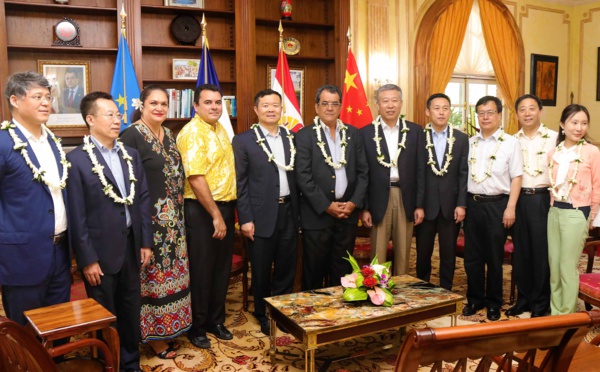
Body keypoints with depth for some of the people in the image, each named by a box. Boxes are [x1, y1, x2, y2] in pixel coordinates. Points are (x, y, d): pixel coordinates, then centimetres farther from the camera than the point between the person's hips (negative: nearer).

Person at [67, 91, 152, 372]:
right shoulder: (76, 159, -12)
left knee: (131, 309, 17)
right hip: (100, 251, -5)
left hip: (130, 245, 5)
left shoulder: (131, 155, 6)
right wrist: (87, 259, -13)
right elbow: (76, 216, -13)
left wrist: (145, 241, 6)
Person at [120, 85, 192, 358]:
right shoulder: (132, 135, -12)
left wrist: (179, 213, 15)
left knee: (171, 272, 15)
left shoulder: (169, 135, 11)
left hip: (173, 218, 8)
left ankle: (168, 329, 30)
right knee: (153, 275, 2)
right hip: (149, 218, -8)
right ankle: (154, 336, 19)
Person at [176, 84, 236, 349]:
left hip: (226, 206, 8)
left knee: (222, 268, 16)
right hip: (202, 210, -8)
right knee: (201, 271, 4)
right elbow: (195, 178, -22)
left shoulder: (220, 129, 12)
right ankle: (196, 327, 21)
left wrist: (227, 210, 12)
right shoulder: (192, 133, -15)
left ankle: (216, 320, 32)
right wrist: (215, 215, -22)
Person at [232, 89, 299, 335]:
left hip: (288, 211, 4)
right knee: (262, 272, 10)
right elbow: (240, 183, -7)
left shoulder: (291, 138, 8)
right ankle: (264, 318, 29)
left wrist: (298, 211, 6)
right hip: (262, 215, -4)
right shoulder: (243, 141, -5)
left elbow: (297, 176, 9)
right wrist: (245, 219, -11)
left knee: (287, 269, 14)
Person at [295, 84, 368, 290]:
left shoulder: (353, 133, 10)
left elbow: (362, 171, 8)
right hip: (317, 215, -3)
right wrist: (327, 206, -13)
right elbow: (303, 177, -10)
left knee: (343, 272, 12)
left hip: (348, 213, 4)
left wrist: (354, 202, -5)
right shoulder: (304, 135, -3)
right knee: (314, 272, 7)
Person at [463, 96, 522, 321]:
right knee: (472, 256, 10)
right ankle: (475, 299, 25)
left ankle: (494, 303, 22)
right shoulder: (470, 143, 9)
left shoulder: (510, 143, -3)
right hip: (472, 203, 4)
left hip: (497, 204, -4)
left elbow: (516, 177, -5)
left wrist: (510, 208, -11)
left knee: (494, 257, 7)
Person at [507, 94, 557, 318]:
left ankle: (540, 303, 17)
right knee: (520, 252, 10)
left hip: (543, 200, -3)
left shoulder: (554, 137, -1)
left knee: (542, 252, 3)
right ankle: (523, 299, 23)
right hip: (518, 200, 4)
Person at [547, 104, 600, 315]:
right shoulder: (553, 153, 6)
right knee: (554, 265, 13)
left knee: (568, 267, 2)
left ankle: (567, 315, 17)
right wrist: (553, 206, 9)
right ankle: (555, 311, 27)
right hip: (554, 211, 5)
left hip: (576, 213, -5)